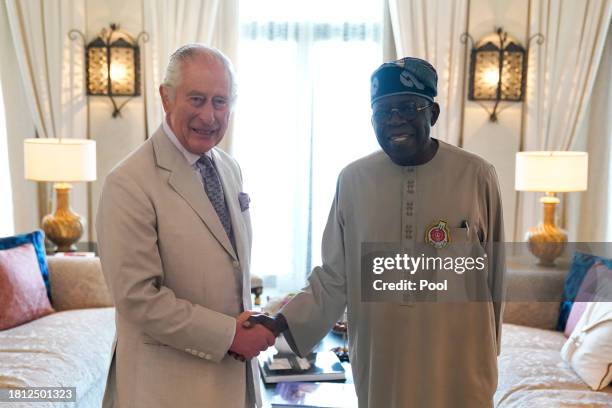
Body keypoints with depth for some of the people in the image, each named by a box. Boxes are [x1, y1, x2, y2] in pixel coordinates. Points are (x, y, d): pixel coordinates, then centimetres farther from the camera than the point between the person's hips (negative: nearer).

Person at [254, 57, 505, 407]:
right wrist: (283, 321, -16)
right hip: (379, 362, 1)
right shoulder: (353, 179, -6)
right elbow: (333, 277, -2)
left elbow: (492, 278, 0)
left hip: (458, 363, -1)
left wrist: (489, 357, 9)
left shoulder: (476, 175, -10)